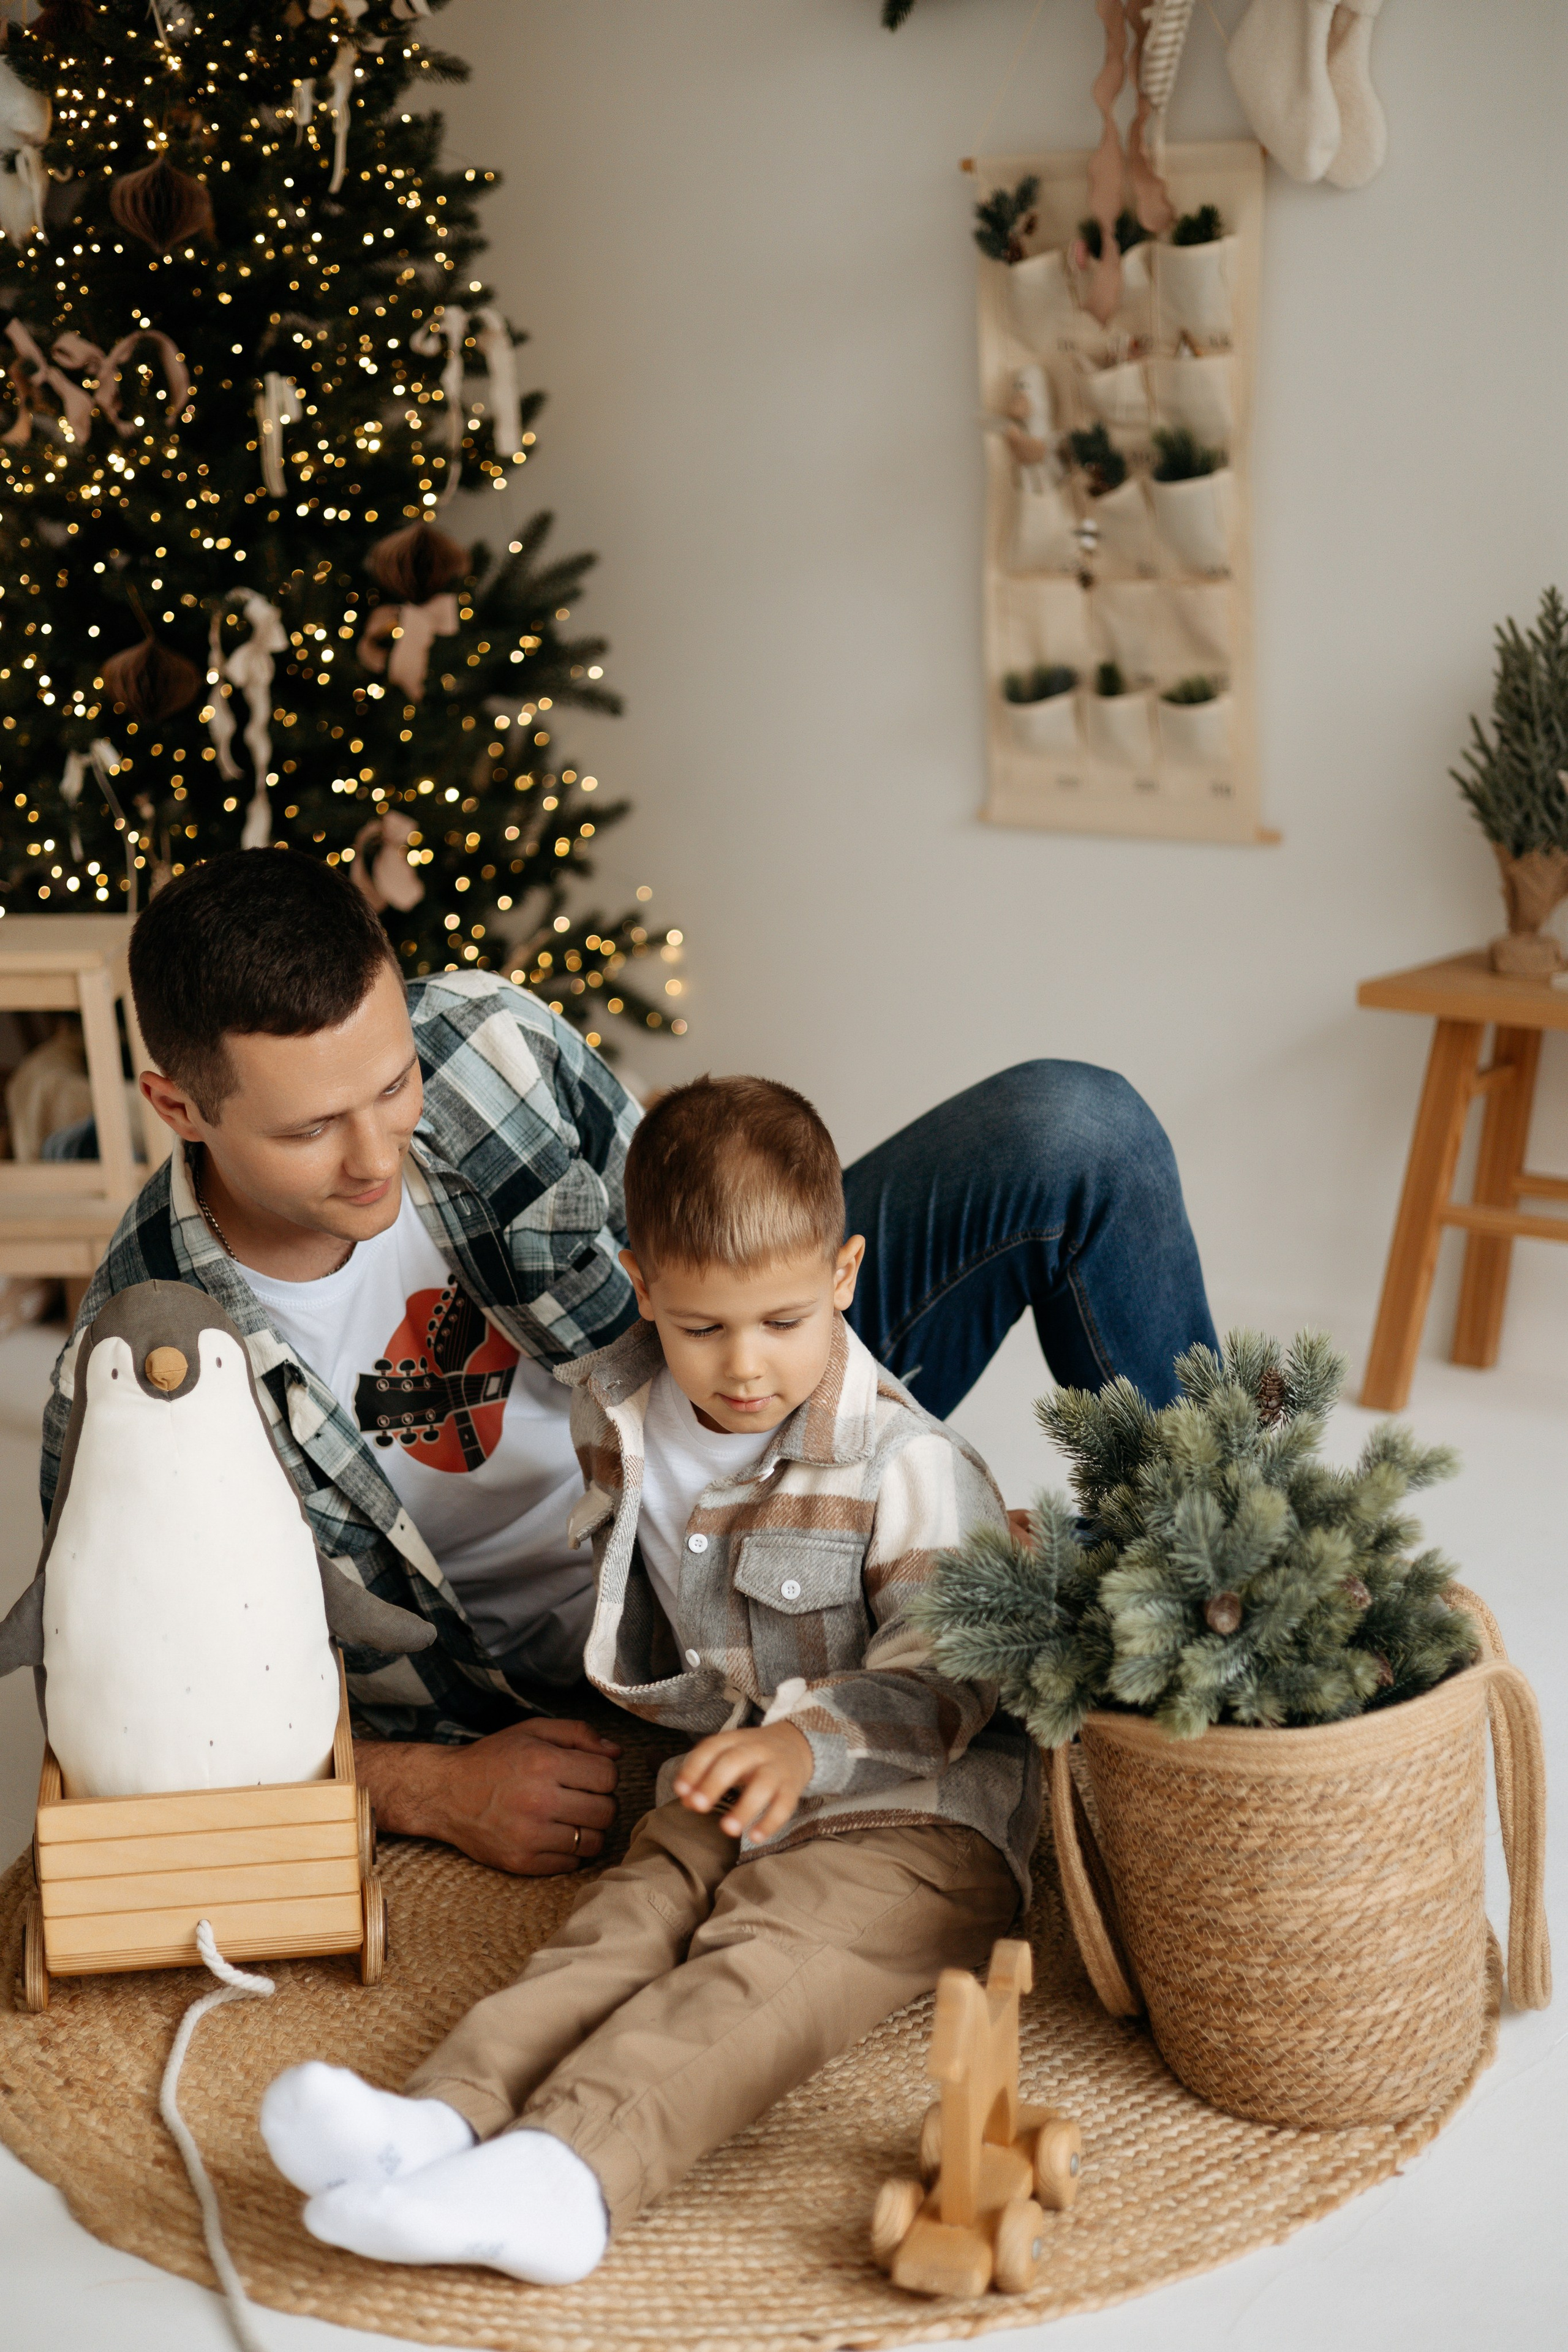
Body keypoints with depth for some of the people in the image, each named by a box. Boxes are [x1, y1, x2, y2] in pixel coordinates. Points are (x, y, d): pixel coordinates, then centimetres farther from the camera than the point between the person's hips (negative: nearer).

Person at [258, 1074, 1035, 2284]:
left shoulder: (905, 1464, -14)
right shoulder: (619, 1423, 5)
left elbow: (949, 1672, -16)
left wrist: (812, 1742, -31)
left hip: (912, 1815, -5)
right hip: (727, 1786, 6)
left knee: (762, 1966, -30)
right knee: (620, 1926, -21)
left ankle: (567, 2168, -51)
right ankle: (444, 2118, -45)